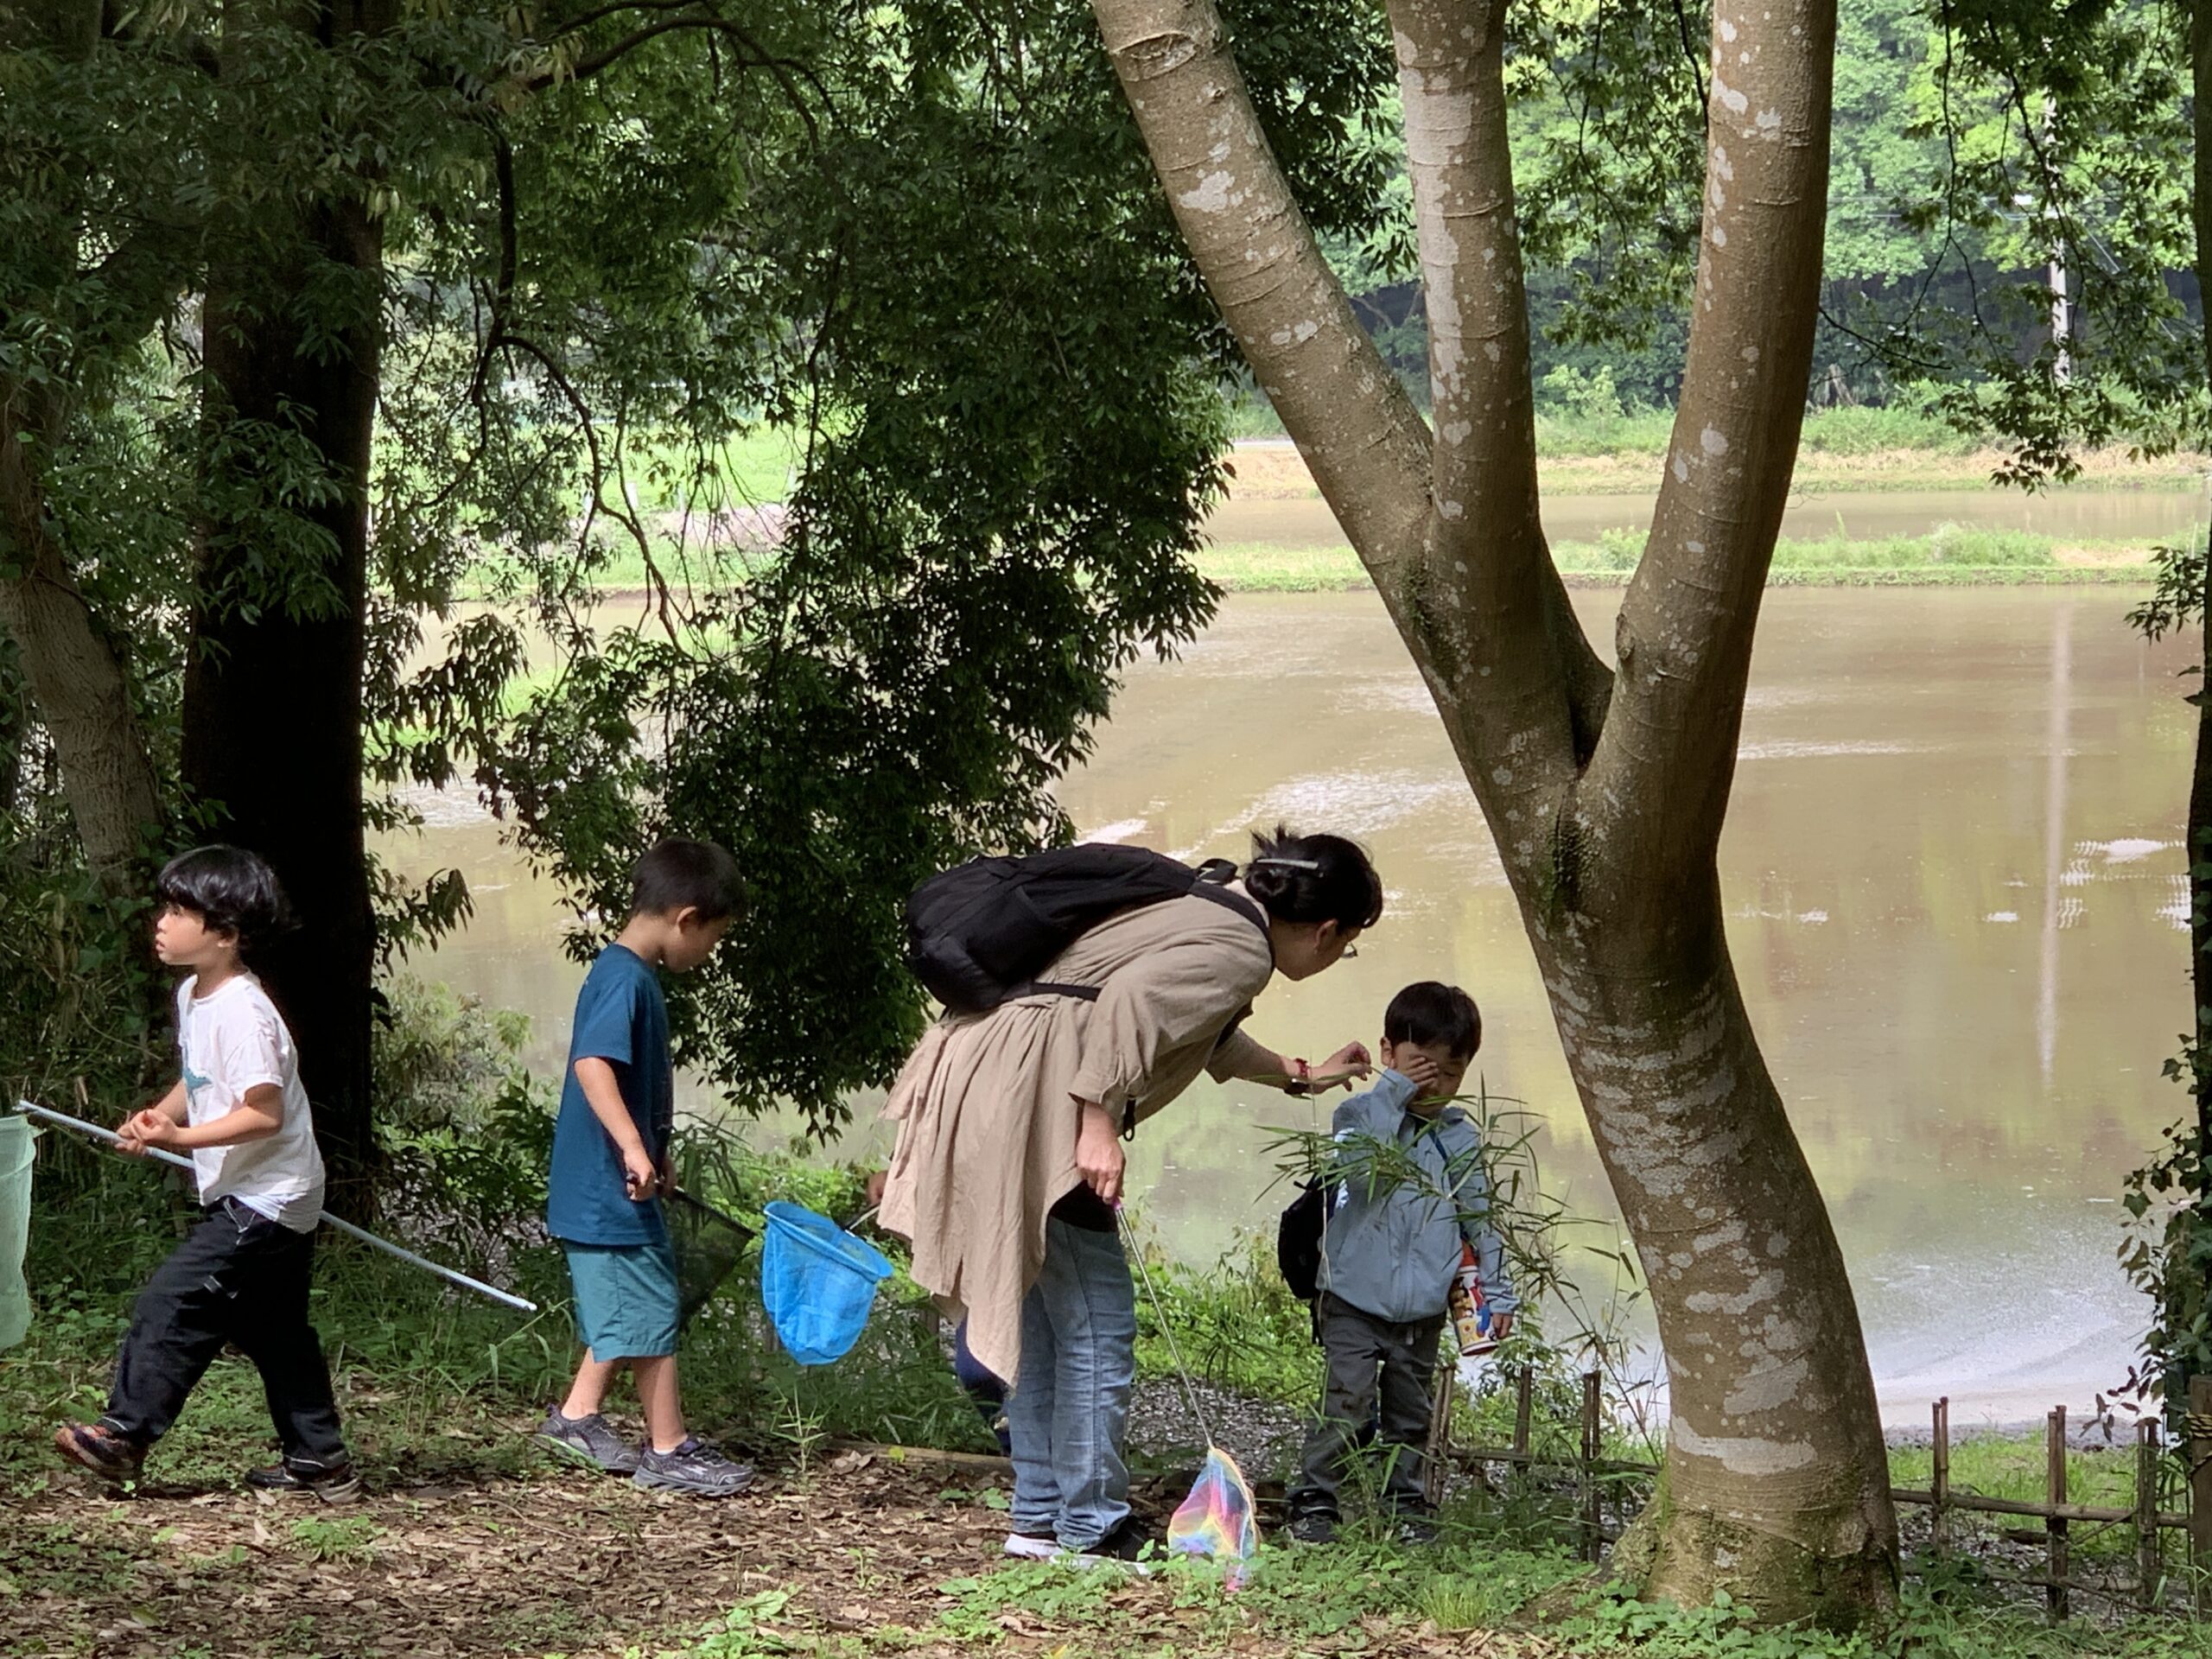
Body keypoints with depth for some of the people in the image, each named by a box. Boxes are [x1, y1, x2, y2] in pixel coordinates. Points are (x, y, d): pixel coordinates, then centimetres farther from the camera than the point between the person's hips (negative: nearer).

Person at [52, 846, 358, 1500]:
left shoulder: (242, 1014, -23)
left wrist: (179, 1137, -31)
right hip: (256, 1198, 11)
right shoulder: (193, 997, 8)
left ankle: (124, 1432, -5)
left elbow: (263, 1113, -26)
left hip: (263, 1199, -11)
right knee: (275, 1331, 14)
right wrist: (160, 1115, 3)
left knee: (173, 1303, -11)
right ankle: (318, 1459, 19)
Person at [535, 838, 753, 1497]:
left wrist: (654, 1155, 29)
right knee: (651, 1314, -1)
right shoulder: (625, 979, -19)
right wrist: (633, 1145, -38)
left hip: (608, 1188, 10)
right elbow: (592, 1063, -33)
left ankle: (577, 1416, 27)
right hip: (610, 1189, -10)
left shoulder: (628, 974, 13)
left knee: (621, 1313, 21)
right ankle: (668, 1450, 7)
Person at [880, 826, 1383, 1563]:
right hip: (1032, 1109, -10)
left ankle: (1039, 1518, 21)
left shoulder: (1210, 909, 21)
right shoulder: (1240, 954, -9)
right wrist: (1099, 1129, -26)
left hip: (990, 1085, 10)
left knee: (1040, 1319, 16)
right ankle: (1092, 1530, 3)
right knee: (1097, 1325, -3)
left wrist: (1297, 1074, 49)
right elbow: (1130, 1003, -24)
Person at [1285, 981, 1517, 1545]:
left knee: (1411, 1411, 11)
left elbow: (1480, 1219, 14)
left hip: (1423, 1308, 4)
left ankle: (1405, 1504, 23)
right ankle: (1313, 1503, -5)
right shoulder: (1360, 1114, -2)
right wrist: (1393, 1095, -21)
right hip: (1355, 1300, -4)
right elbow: (1361, 1171, -23)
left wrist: (1497, 1291, 8)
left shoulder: (1462, 1138, 8)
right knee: (1347, 1403, -13)